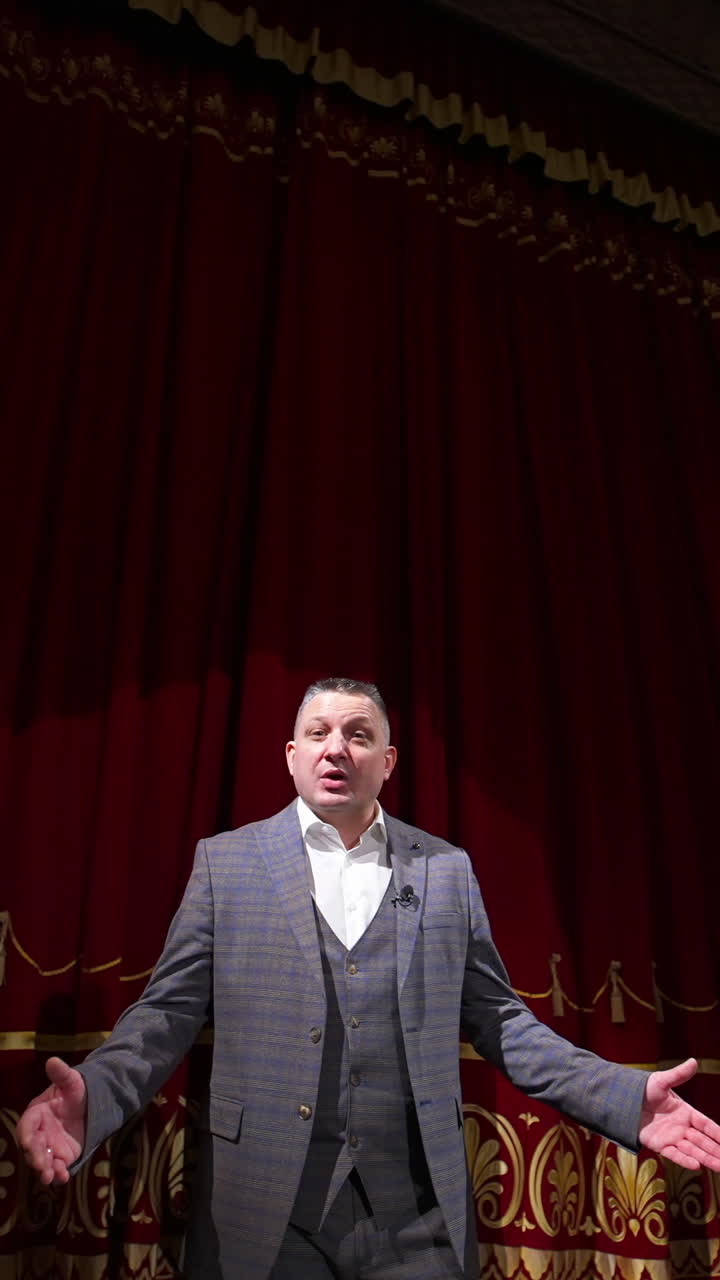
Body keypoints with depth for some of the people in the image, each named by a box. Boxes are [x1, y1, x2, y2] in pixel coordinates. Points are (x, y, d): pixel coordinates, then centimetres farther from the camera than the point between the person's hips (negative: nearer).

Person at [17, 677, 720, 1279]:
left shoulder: (447, 870, 5)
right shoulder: (225, 861, 1)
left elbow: (495, 1016, 6)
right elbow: (170, 1008, 0)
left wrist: (623, 1095, -5)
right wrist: (94, 1092, -19)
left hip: (416, 1206, 1)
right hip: (262, 1201, -1)